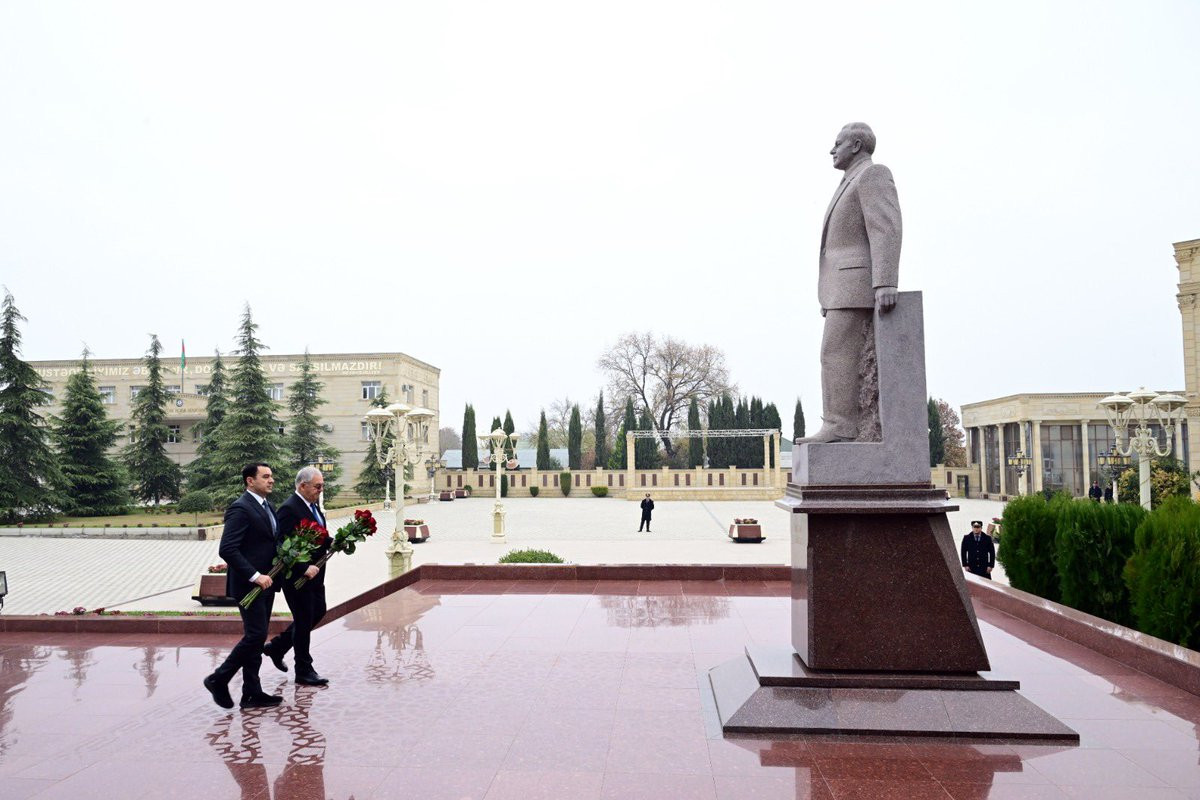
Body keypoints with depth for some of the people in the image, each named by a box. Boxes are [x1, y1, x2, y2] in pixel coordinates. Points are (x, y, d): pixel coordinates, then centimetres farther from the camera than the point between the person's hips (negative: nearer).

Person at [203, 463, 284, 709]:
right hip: (249, 585, -9)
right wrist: (254, 576, -24)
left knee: (257, 638, 11)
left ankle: (252, 693, 17)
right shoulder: (241, 509, -15)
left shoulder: (266, 506, 13)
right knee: (255, 635, -8)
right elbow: (227, 549, -23)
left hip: (264, 583, 9)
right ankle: (219, 679, 10)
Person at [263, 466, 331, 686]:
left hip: (314, 572, 9)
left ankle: (277, 646, 34)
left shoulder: (313, 505, 9)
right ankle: (304, 671, 17)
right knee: (304, 620, 2)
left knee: (318, 611, 18)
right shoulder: (289, 509, -20)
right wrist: (305, 568, -29)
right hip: (297, 575, -9)